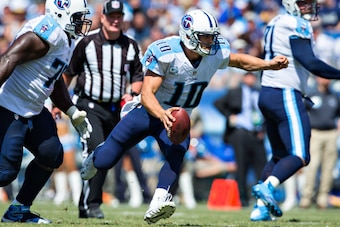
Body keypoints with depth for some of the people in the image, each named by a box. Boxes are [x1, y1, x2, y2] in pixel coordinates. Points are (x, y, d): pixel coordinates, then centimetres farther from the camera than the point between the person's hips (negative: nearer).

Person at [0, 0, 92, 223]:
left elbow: (55, 82, 26)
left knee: (52, 156, 12)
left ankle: (18, 210, 23)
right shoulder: (48, 33, -20)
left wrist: (73, 112, 22)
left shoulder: (67, 40, 13)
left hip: (33, 111, 11)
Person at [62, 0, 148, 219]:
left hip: (115, 109, 5)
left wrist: (133, 93, -9)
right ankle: (91, 204, -15)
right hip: (89, 106, -4)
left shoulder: (131, 46, 2)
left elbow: (138, 76, 11)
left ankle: (86, 205, 19)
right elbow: (68, 73, 2)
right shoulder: (88, 42, -7)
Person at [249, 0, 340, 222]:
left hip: (267, 94, 9)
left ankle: (260, 208, 11)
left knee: (280, 155, 17)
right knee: (300, 156, -12)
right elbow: (310, 63, -20)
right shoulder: (298, 26, -10)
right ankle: (267, 187, -33)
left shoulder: (276, 24, 18)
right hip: (286, 97, -9)